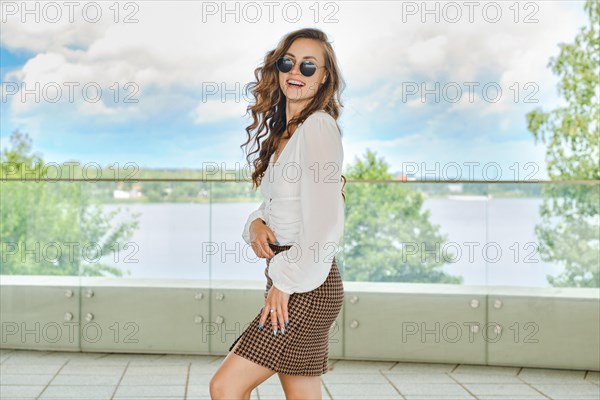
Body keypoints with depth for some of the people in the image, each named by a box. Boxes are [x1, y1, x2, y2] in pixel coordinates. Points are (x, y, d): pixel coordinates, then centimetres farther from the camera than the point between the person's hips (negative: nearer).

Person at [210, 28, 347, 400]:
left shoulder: (318, 126, -12)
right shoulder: (285, 131, 17)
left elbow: (324, 221, -19)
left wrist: (286, 282, -15)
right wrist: (257, 224, -1)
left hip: (307, 287, -9)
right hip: (290, 281, 9)